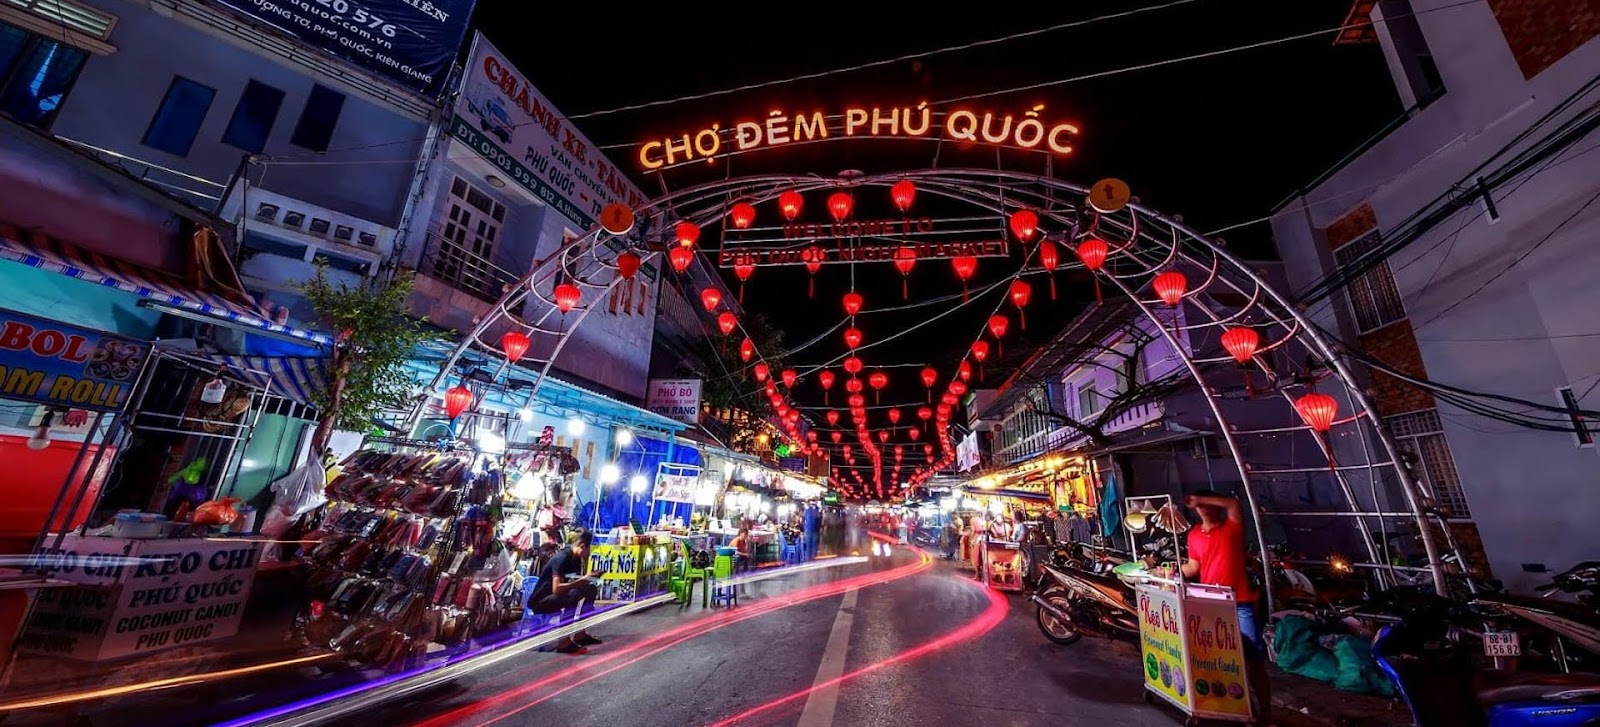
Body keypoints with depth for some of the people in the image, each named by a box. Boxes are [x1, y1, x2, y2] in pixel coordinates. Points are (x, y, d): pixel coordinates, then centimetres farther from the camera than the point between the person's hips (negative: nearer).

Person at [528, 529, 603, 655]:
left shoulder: (575, 558, 2)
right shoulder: (561, 558, -24)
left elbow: (576, 582, 11)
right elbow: (556, 589, -33)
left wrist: (588, 578, -8)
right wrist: (581, 581, -27)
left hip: (555, 597, 9)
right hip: (539, 602, -9)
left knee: (591, 588, 1)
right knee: (577, 594, -31)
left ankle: (580, 634, 5)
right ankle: (565, 642, -24)